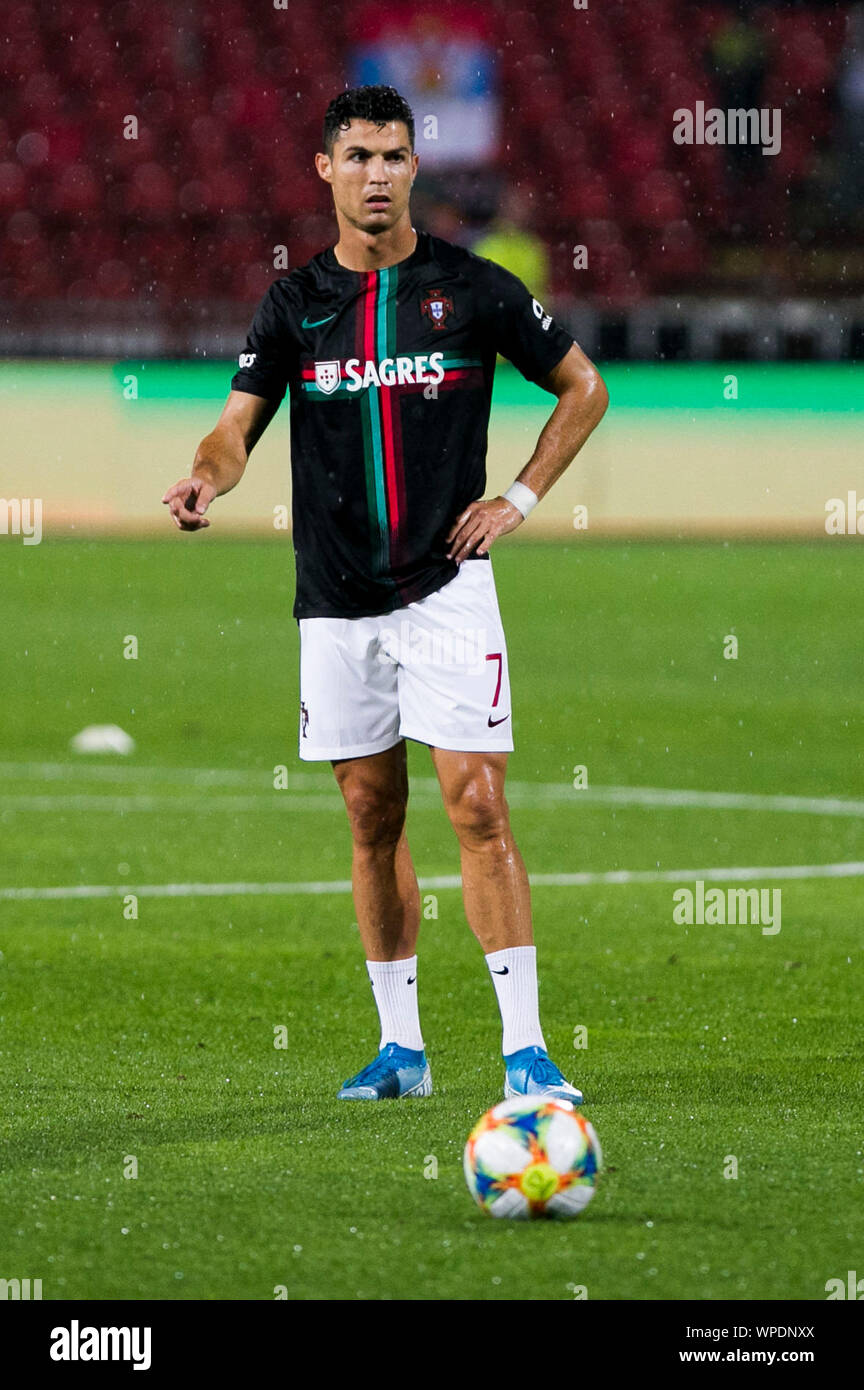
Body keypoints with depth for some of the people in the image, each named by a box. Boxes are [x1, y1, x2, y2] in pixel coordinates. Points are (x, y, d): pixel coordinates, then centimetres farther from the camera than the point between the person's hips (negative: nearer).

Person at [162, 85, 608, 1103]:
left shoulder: (473, 289, -1)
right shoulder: (294, 303, 5)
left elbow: (582, 388, 10)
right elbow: (240, 423, -2)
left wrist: (518, 499, 0)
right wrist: (206, 479, -25)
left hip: (445, 588, -3)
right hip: (336, 600, 3)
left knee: (477, 806, -12)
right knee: (372, 817, 9)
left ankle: (525, 1049, -12)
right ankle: (401, 1046, 18)